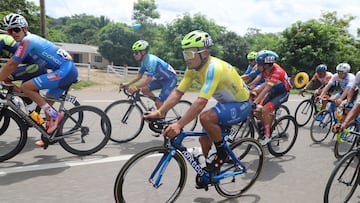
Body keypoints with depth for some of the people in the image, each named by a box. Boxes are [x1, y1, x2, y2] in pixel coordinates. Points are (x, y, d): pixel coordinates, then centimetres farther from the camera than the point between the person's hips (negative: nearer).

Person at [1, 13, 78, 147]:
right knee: (46, 102, 18)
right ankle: (51, 135, 28)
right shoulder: (31, 39, 18)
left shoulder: (26, 41, -11)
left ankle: (55, 115, -8)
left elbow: (11, 65, -11)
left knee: (26, 87, -14)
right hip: (69, 70, 10)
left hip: (65, 71, -10)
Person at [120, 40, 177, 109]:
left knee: (159, 102, -15)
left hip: (170, 79, -9)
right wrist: (127, 84, -8)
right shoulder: (144, 61, 0)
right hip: (161, 78, 9)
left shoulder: (151, 60, -28)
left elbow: (149, 79, -34)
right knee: (144, 89, -2)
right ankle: (159, 104, 12)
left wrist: (135, 87, -34)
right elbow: (139, 75, 4)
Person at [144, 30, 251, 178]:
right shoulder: (193, 68, -7)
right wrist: (158, 113, -21)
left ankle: (222, 152, -8)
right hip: (225, 103, 8)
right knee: (204, 139, 5)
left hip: (240, 105, -8)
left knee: (206, 117, -32)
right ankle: (210, 170, 30)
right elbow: (177, 93, -10)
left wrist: (178, 125, -45)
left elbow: (201, 102, -41)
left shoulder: (213, 68, -32)